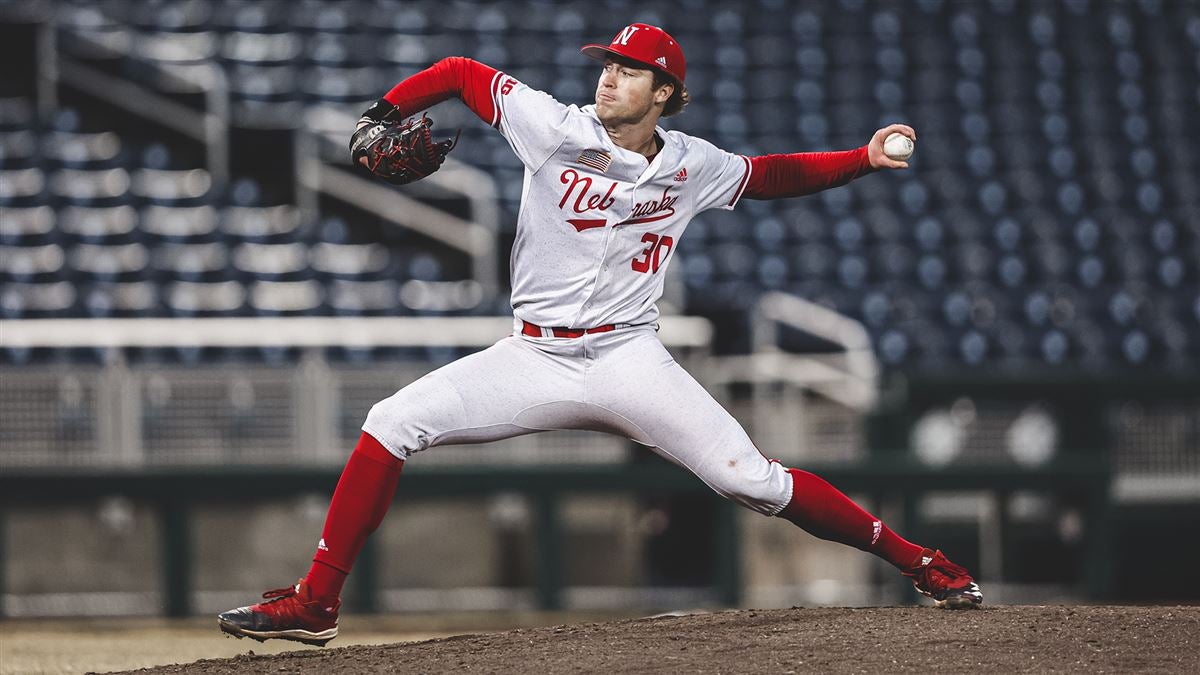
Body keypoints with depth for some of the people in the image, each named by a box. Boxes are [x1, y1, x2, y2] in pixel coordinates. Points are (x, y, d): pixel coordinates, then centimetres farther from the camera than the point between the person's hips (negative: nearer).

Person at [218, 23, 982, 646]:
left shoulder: (692, 166, 3)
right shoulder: (554, 128, -4)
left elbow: (772, 175, 20)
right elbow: (463, 73, 5)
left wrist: (864, 159, 9)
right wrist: (389, 112, -9)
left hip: (630, 359, -1)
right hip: (534, 359, 1)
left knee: (753, 482, -14)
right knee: (392, 424, -15)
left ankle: (916, 561, 2)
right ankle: (315, 603, -8)